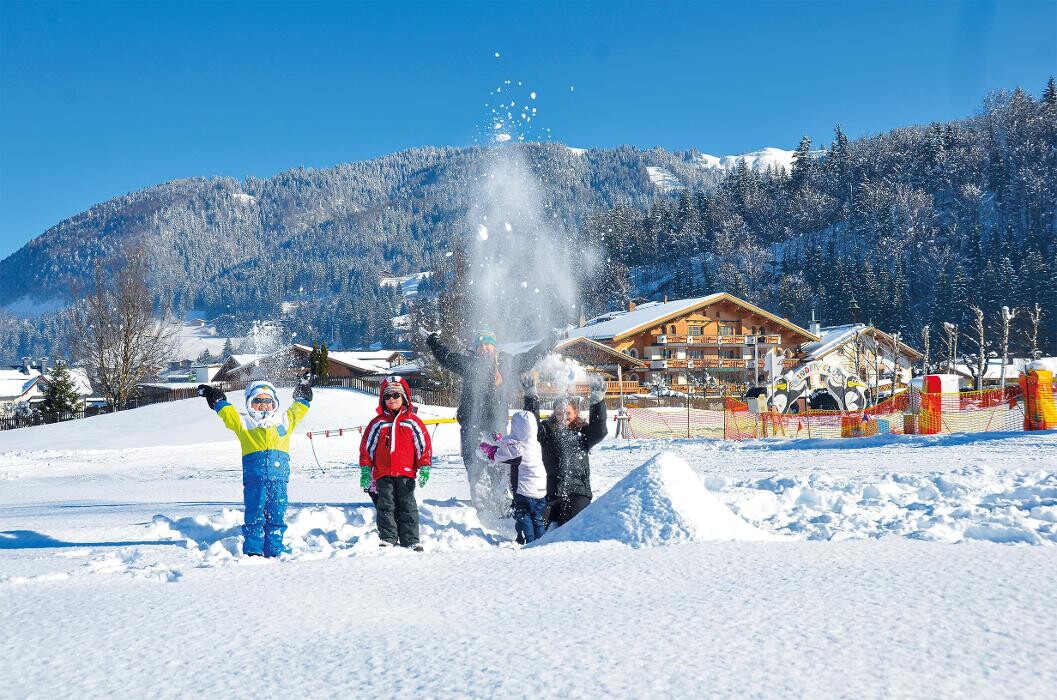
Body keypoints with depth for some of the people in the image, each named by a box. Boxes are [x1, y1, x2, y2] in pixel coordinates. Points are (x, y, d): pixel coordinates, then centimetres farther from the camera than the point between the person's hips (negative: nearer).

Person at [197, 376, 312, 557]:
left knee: (277, 515, 3)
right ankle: (252, 550, 1)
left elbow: (297, 411, 30)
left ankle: (275, 550, 9)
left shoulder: (284, 421, 21)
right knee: (254, 515, -3)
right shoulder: (244, 423, 13)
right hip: (254, 478, -2)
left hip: (279, 477, 2)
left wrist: (303, 395, 31)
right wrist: (216, 399, 2)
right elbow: (227, 413, 8)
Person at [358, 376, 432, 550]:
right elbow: (366, 447, 11)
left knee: (407, 506, 0)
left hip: (406, 472, -1)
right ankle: (387, 539, 3)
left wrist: (424, 469, -1)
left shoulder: (412, 421, 6)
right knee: (385, 506, -2)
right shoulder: (378, 423, 9)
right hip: (383, 473, 1)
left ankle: (411, 541, 3)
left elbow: (424, 445, 6)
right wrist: (365, 471, 5)